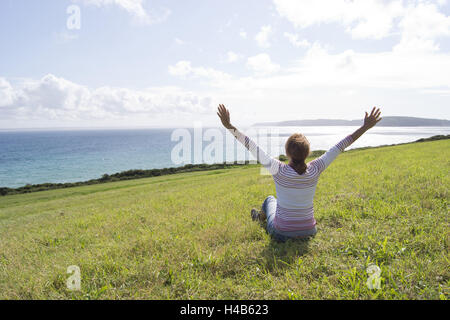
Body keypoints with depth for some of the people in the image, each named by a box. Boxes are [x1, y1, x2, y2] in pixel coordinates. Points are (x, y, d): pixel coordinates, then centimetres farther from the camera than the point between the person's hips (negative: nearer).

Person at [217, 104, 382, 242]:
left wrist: (229, 126, -23)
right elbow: (340, 146, -10)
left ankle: (262, 216, 63)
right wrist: (365, 127, -4)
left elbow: (252, 147, -24)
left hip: (281, 233, -2)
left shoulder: (279, 170, -23)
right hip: (308, 231, 2)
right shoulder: (315, 169, -16)